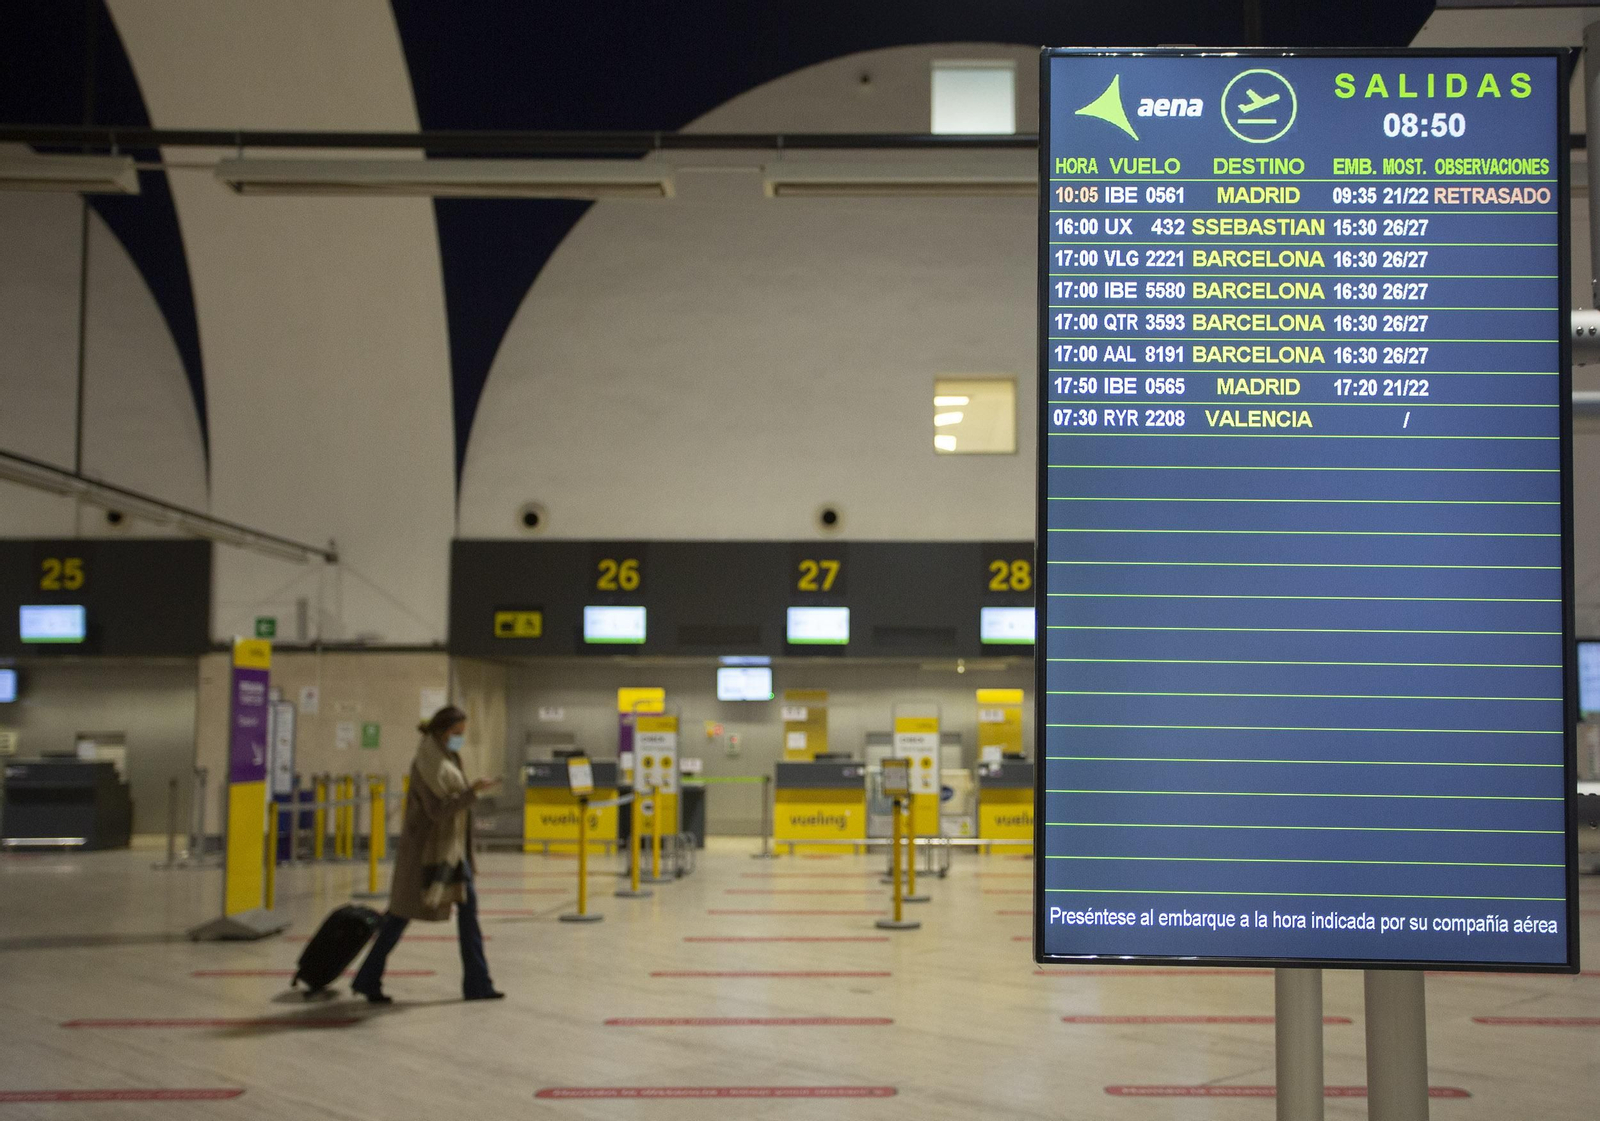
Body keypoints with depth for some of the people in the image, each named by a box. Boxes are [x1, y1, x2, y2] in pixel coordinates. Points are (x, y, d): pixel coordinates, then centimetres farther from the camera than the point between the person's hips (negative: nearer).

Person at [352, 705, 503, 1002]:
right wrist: (473, 791, -28)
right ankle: (368, 981, 13)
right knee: (402, 914, 0)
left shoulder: (448, 759, 9)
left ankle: (477, 983, 6)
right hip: (424, 847, -8)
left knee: (468, 907, 3)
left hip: (451, 847, 8)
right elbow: (437, 810, -24)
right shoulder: (424, 765, -17)